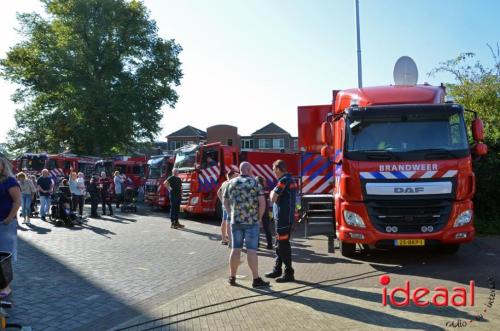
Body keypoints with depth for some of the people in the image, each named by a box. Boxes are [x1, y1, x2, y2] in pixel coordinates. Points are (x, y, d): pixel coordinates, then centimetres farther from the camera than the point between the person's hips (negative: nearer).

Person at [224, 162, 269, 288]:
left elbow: (225, 202, 12)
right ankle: (256, 279, 1)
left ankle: (232, 277, 18)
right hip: (252, 221, -4)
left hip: (235, 221, 4)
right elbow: (262, 202, -10)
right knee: (251, 250, -3)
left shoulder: (231, 183, 7)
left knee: (235, 249, 10)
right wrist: (259, 218, 0)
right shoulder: (254, 183, -5)